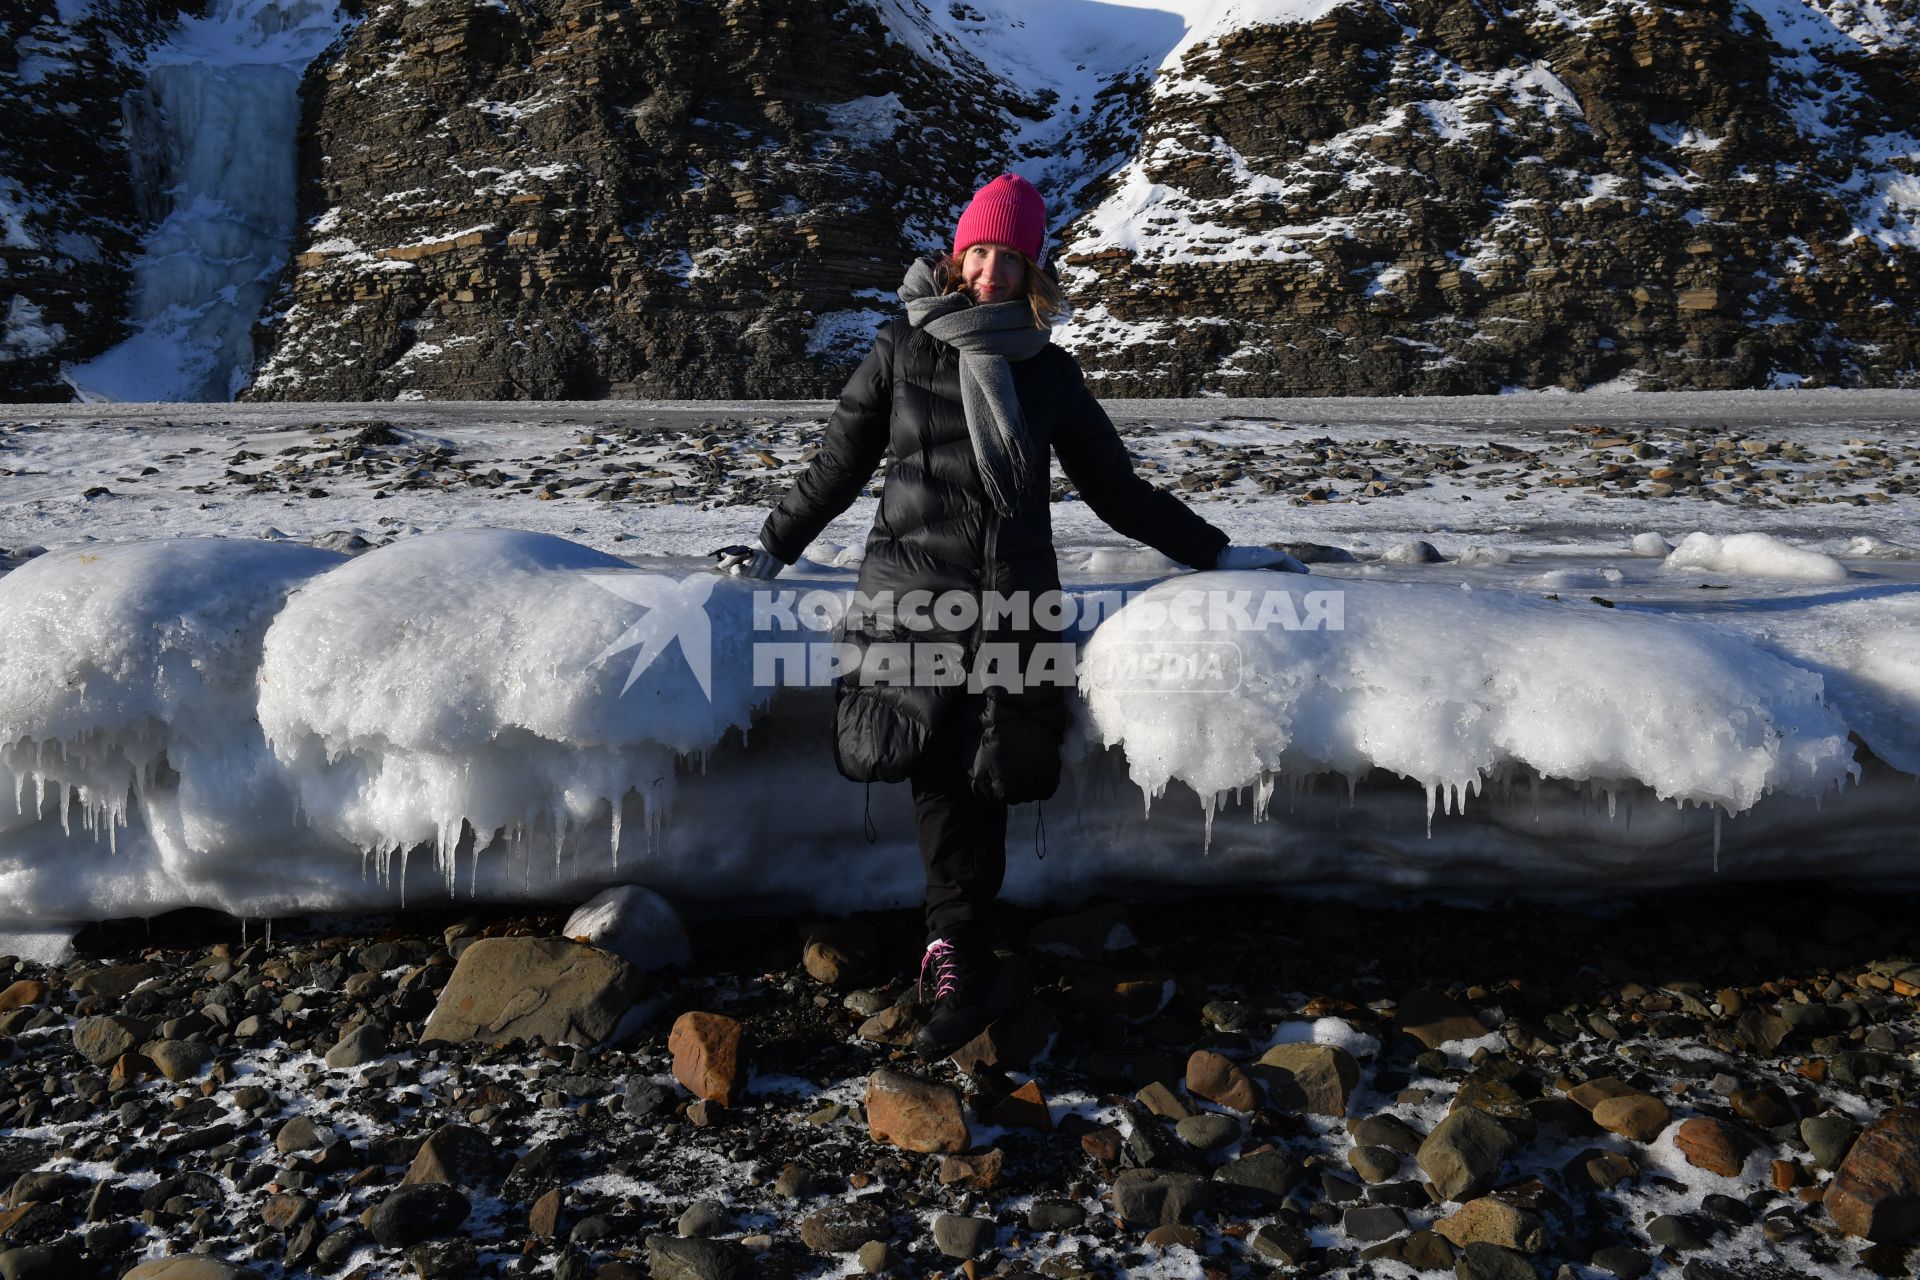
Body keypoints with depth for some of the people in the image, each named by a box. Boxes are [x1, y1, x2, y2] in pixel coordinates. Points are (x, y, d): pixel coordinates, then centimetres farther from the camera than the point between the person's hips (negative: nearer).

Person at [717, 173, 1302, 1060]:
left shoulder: (1048, 372, 15)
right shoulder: (900, 350, 10)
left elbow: (1117, 489, 19)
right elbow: (838, 464, 16)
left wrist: (1217, 553, 17)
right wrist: (772, 550, 18)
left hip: (1014, 599, 2)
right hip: (914, 590, -1)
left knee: (980, 778, -11)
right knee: (941, 771, -17)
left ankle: (955, 964, -14)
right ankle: (969, 969, -19)